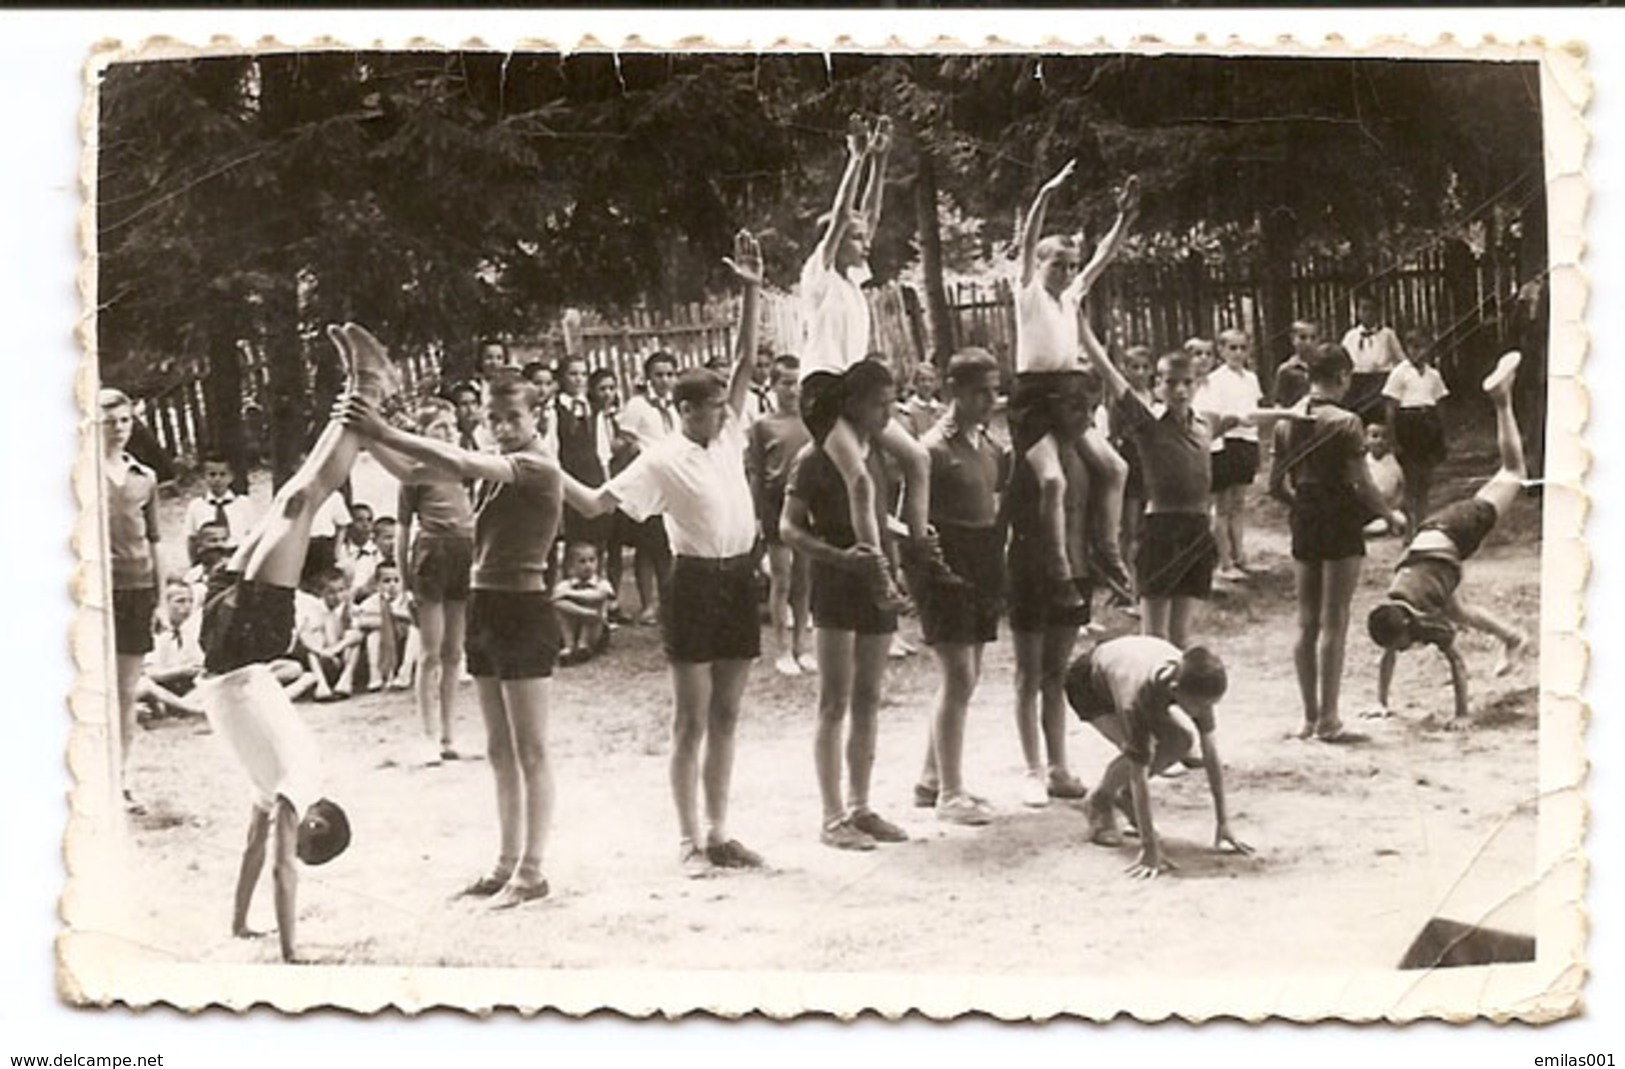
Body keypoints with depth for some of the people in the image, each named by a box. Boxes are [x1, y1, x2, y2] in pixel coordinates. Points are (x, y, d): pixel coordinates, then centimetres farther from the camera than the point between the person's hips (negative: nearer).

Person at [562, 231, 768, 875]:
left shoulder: (728, 436, 9)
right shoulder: (663, 460, -8)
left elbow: (745, 360, 8)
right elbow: (597, 504, -10)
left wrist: (750, 292, 2)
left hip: (738, 579, 6)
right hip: (695, 581, -6)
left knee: (725, 717, 11)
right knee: (691, 720, 0)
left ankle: (718, 834, 18)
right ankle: (689, 840, 6)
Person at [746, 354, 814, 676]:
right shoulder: (763, 426, -2)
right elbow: (754, 475, -2)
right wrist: (757, 516, -6)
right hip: (777, 507, -3)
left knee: (803, 580, 9)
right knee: (781, 580, 1)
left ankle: (801, 646, 19)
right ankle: (783, 651, 8)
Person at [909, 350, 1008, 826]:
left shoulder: (989, 445, 11)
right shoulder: (934, 448, -14)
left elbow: (1004, 491, 22)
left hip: (981, 572, 9)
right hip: (947, 572, -9)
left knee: (967, 678, 13)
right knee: (958, 679, -9)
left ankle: (930, 780, 24)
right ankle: (950, 794, -3)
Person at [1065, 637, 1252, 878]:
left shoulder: (1194, 683, -29)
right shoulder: (1137, 697, -45)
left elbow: (1210, 752, -22)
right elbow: (1139, 775, -43)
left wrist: (1223, 824, -21)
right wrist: (1149, 849, -42)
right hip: (1087, 684, -6)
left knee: (1180, 743, -12)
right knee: (1138, 753, -27)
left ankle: (1124, 795, 12)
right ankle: (1099, 804, 2)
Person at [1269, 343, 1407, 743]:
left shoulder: (1289, 420, 4)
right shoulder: (1345, 422, -14)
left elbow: (1277, 482, 7)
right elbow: (1361, 485, -14)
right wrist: (1390, 515, 1)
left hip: (1303, 525, 6)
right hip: (1340, 525, -6)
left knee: (1306, 621, 11)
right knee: (1334, 623, -1)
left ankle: (1310, 716, 16)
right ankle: (1328, 720, 1)